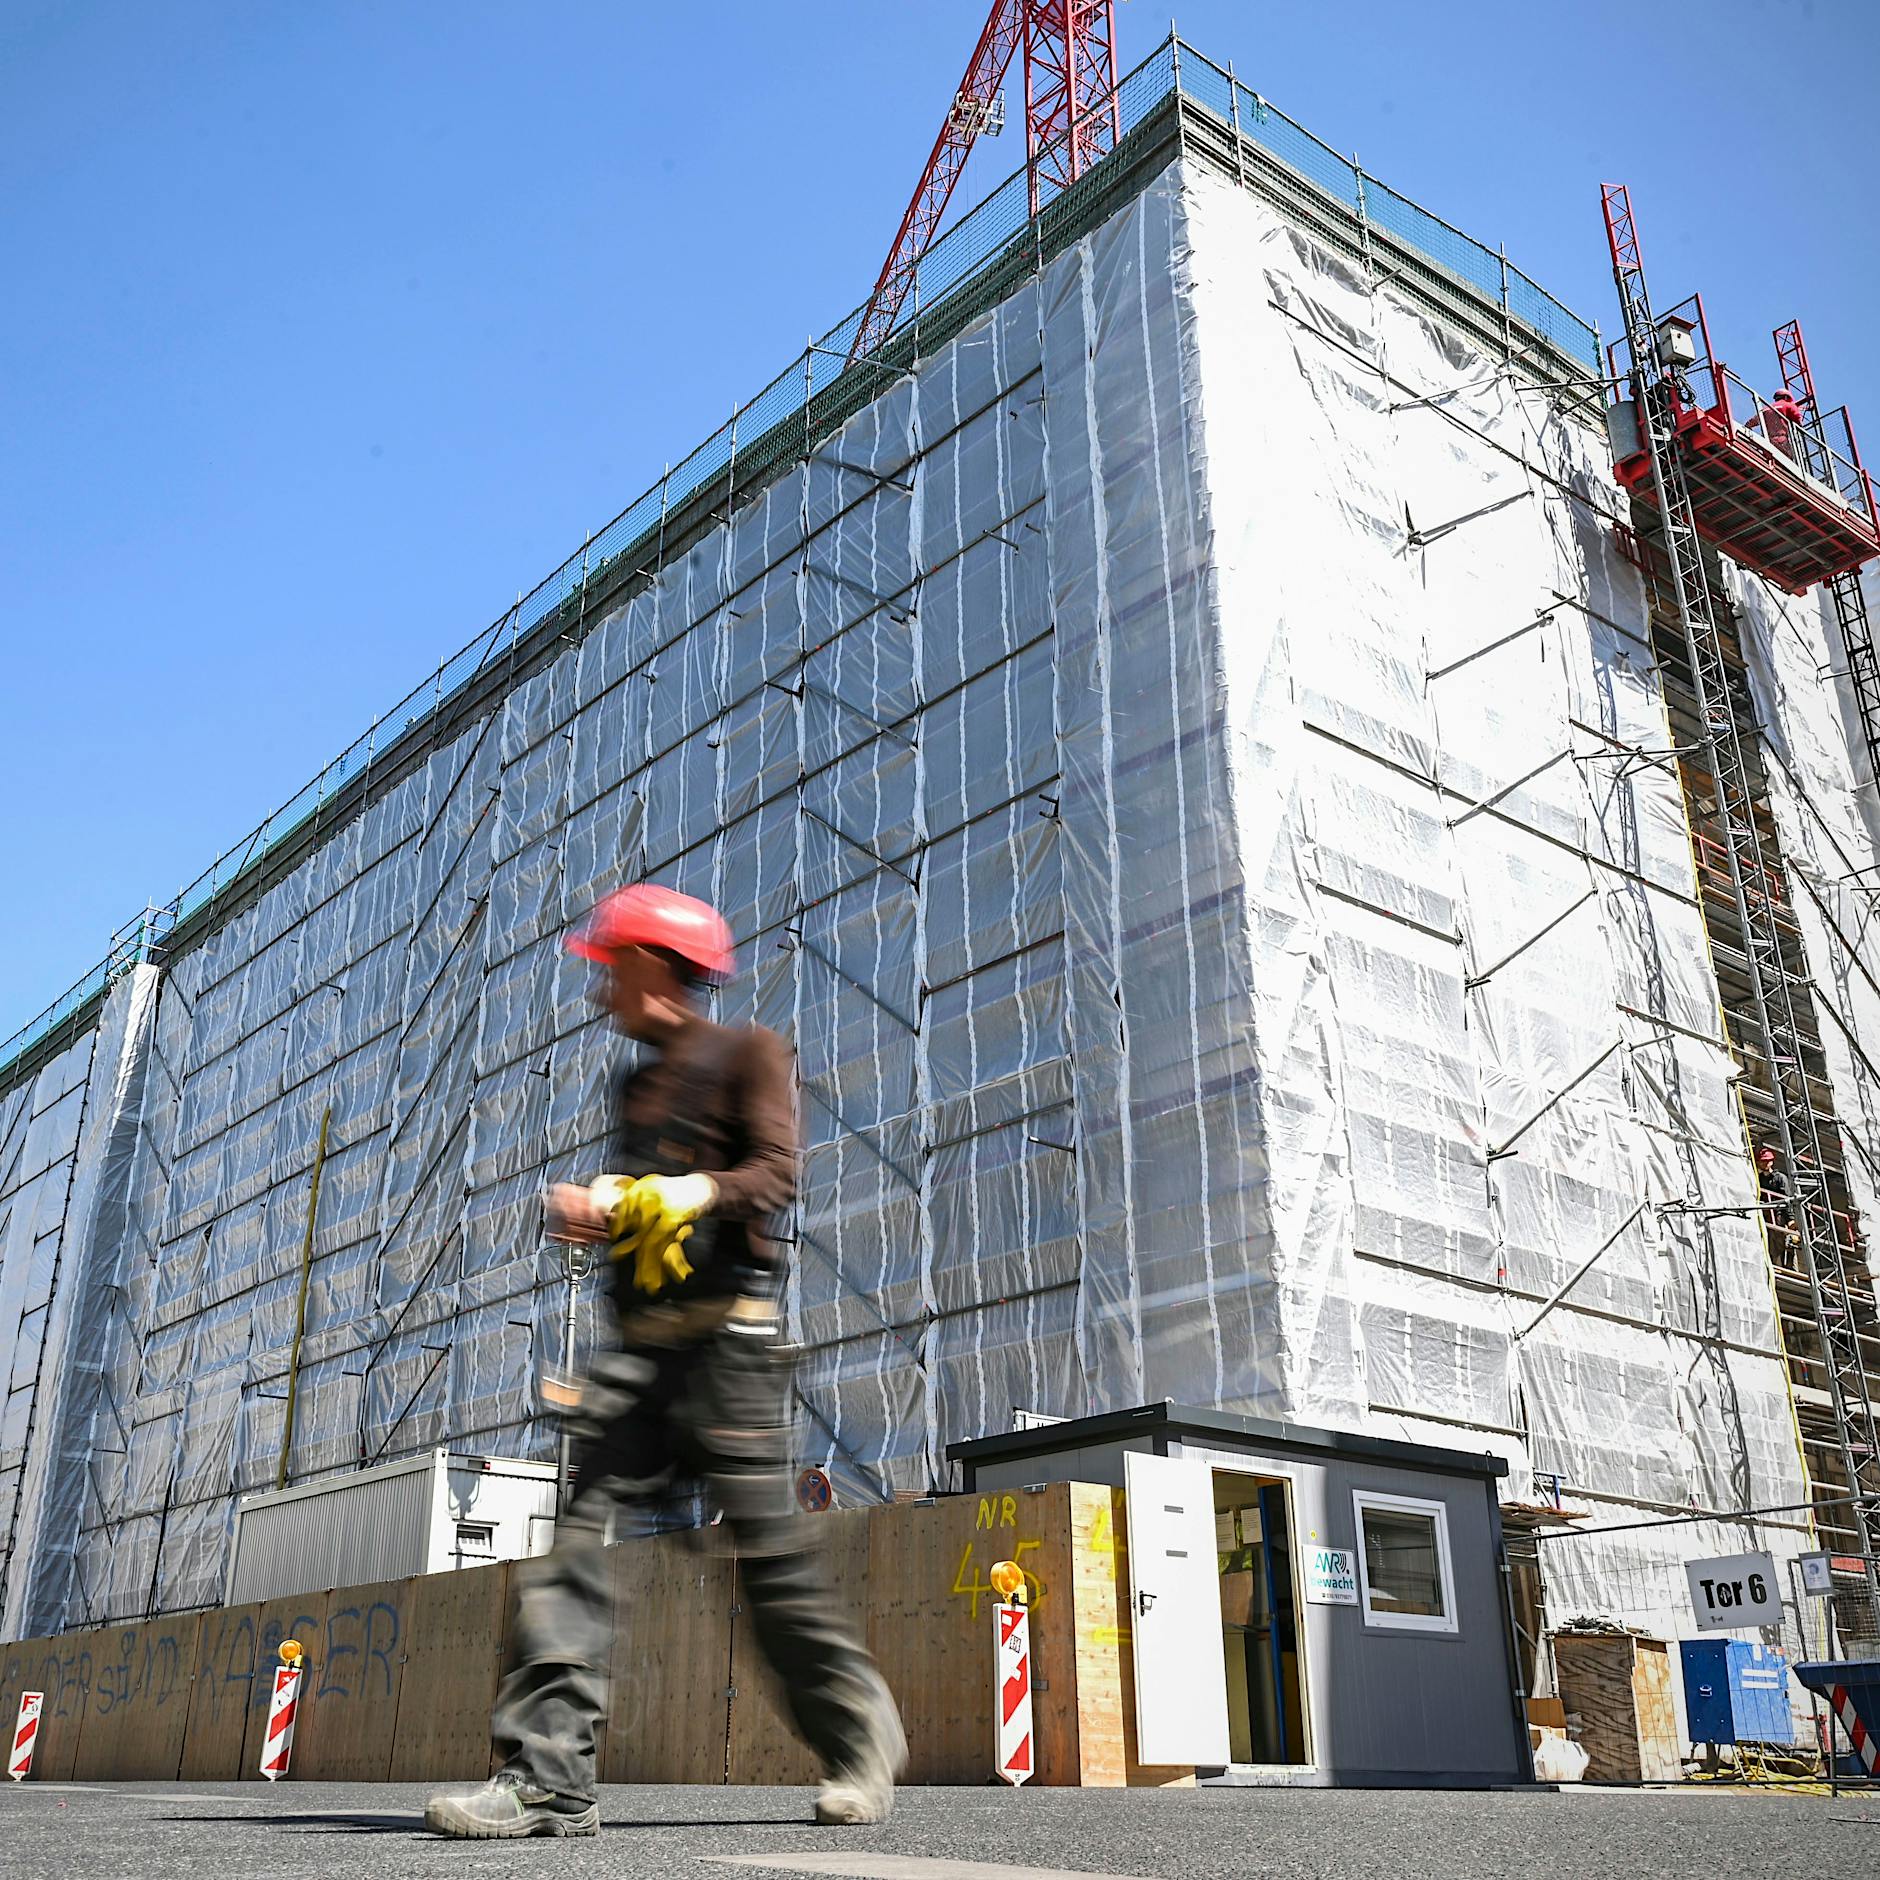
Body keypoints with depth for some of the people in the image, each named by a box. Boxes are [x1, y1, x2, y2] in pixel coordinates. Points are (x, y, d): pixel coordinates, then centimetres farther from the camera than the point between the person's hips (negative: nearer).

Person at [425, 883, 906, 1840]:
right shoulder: (637, 1086, 24)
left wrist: (689, 1195, -26)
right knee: (580, 1530, -8)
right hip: (640, 1346, 7)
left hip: (726, 1336, -7)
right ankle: (548, 1775, -10)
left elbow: (776, 1171, -10)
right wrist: (596, 1212, 6)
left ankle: (859, 1741, 15)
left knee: (769, 1553, -3)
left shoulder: (748, 1053, 3)